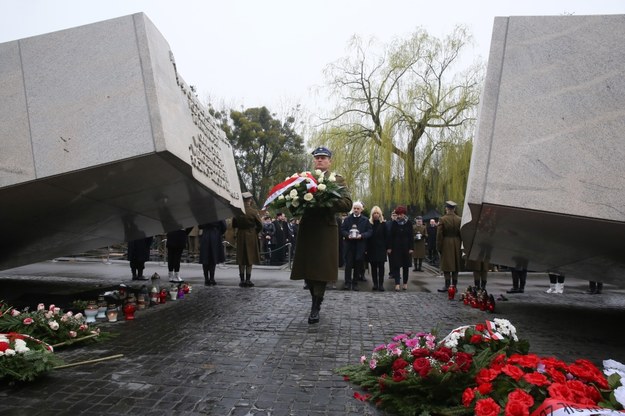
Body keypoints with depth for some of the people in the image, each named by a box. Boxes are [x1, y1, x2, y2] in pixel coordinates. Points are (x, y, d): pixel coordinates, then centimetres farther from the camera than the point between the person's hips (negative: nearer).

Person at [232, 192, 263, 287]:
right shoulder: (253, 211, -12)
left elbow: (234, 225, 5)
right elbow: (260, 226, -9)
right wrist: (255, 232, 6)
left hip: (240, 236, 3)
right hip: (251, 236, -3)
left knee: (241, 259, 10)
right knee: (250, 259, 5)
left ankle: (242, 280, 13)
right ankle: (248, 280, 5)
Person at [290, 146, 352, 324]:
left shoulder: (337, 180, 3)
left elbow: (347, 204, -9)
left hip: (325, 230, -4)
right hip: (306, 229, 4)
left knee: (321, 270, -2)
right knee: (307, 269, 9)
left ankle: (316, 307, 8)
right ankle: (316, 300, 29)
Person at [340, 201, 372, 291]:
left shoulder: (365, 220, 6)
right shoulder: (347, 219, 9)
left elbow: (370, 231, 1)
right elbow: (342, 229, 7)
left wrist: (361, 235, -14)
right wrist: (348, 235, -12)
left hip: (360, 245, 0)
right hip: (349, 244, 0)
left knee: (358, 265, 4)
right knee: (348, 264, -2)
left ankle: (355, 283, 13)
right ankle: (347, 283, 2)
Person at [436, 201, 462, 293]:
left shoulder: (443, 219, -9)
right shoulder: (459, 219, 2)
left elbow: (439, 234, -9)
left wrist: (438, 247, -2)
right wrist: (461, 246, 10)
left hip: (446, 244, -4)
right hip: (457, 245, 4)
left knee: (446, 265, 1)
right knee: (455, 265, 10)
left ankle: (447, 286, -1)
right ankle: (454, 286, 14)